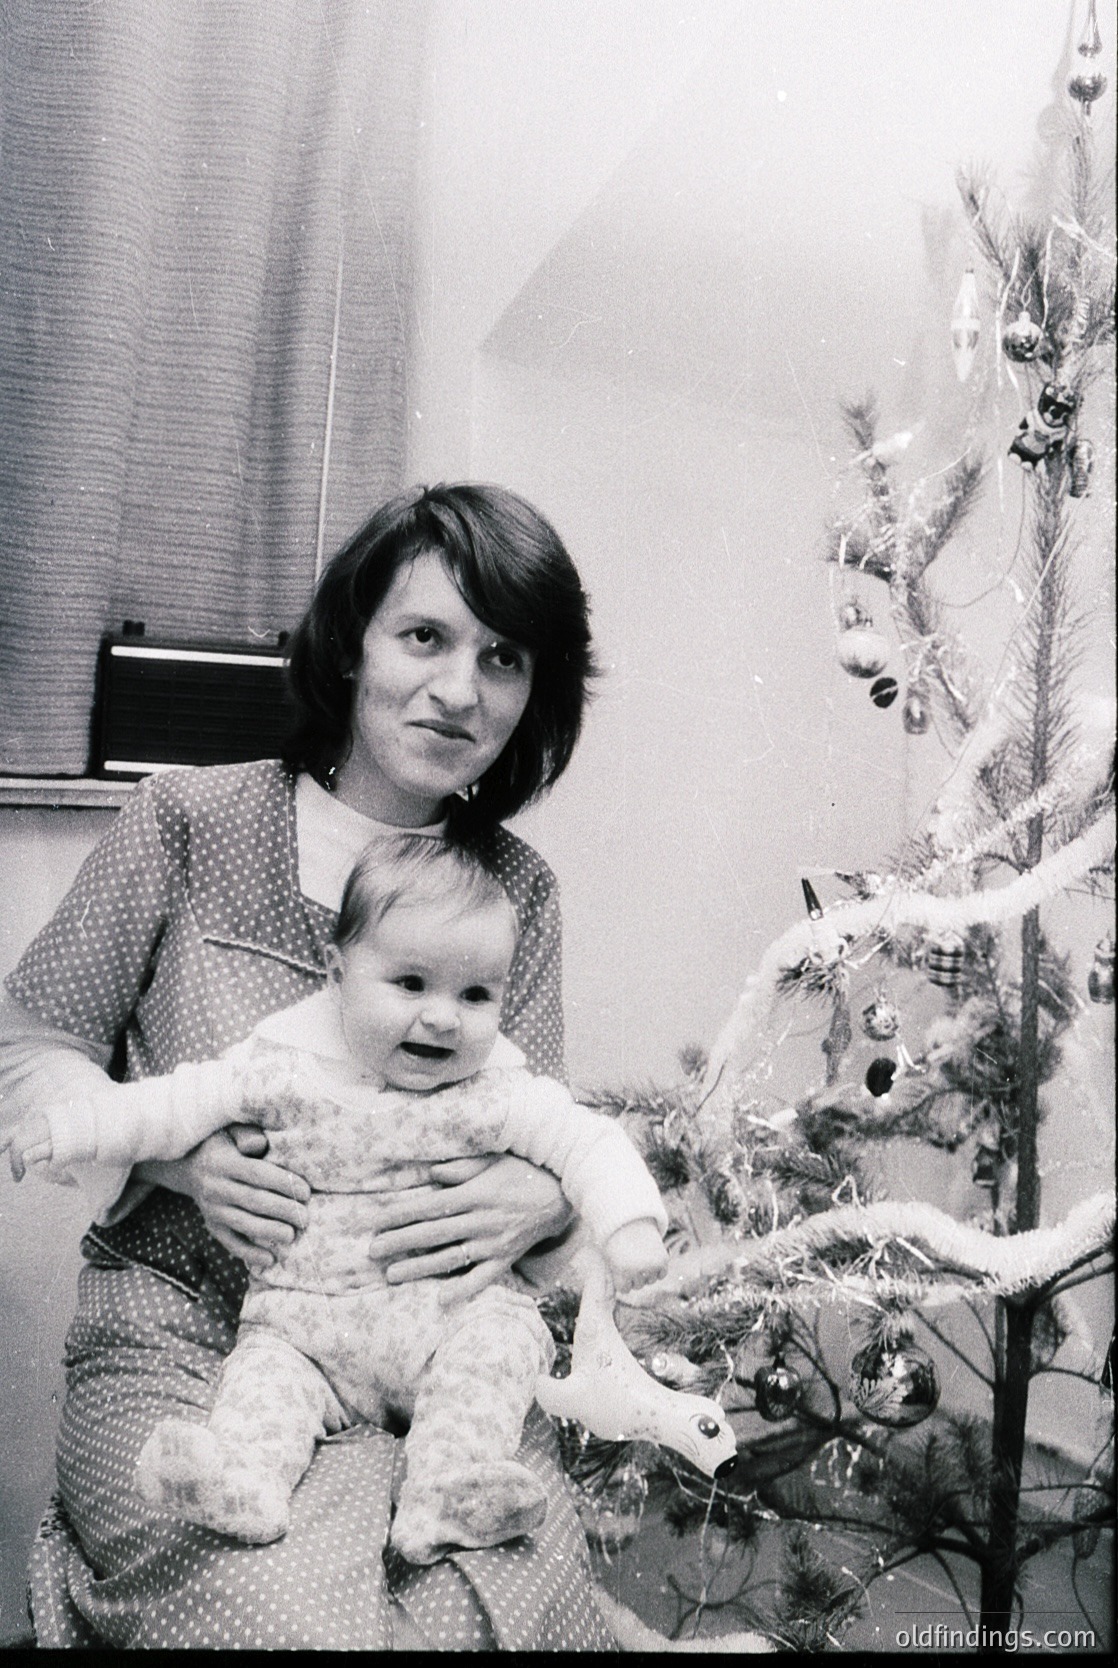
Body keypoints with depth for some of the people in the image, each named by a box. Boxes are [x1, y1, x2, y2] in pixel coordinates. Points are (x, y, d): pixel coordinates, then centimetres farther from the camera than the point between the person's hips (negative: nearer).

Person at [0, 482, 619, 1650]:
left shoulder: (517, 893, 5)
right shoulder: (189, 823, -3)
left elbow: (545, 1138, 7)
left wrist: (536, 1200, -18)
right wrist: (176, 1155, -15)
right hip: (184, 1339, -2)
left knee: (521, 1598, -22)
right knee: (304, 1615, -25)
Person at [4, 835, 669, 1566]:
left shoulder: (497, 1095, -4)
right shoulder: (287, 1067, -2)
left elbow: (585, 1140, -6)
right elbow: (182, 1103, 1)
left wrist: (629, 1224, -24)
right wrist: (73, 1128, -7)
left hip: (449, 1313, -1)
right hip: (307, 1321, 2)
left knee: (505, 1334, -27)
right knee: (264, 1368, -22)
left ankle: (449, 1493, -34)